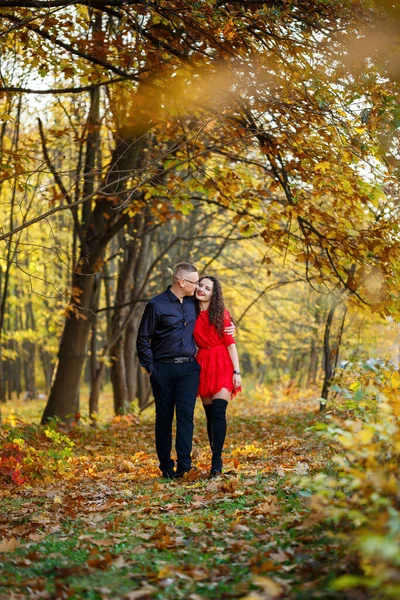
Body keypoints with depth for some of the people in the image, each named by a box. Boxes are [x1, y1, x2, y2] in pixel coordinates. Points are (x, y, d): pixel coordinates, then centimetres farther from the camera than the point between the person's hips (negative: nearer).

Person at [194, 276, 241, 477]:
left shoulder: (221, 313, -1)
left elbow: (230, 343, -3)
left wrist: (237, 371, -9)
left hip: (222, 364, -4)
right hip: (202, 365, 4)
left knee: (218, 412, -14)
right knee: (210, 414, 4)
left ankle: (216, 462, -16)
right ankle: (216, 460, 9)